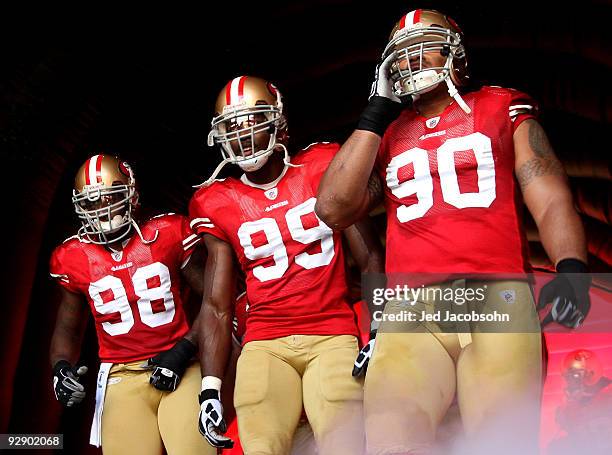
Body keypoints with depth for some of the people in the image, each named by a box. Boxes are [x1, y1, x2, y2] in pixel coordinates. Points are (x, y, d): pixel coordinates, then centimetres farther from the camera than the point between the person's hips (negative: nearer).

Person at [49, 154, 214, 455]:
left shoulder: (168, 234, 0)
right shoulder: (74, 258, 6)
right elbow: (67, 328, 19)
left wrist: (184, 350, -7)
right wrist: (61, 366, 0)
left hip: (179, 370, -1)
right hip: (122, 377, 2)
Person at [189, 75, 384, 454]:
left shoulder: (323, 168, 4)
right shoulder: (218, 203, 9)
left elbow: (370, 259, 5)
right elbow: (216, 305, 11)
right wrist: (210, 388, 3)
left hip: (333, 337, -1)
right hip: (265, 345, 2)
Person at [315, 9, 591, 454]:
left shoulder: (502, 111, 16)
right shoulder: (385, 134, 22)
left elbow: (552, 202, 7)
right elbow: (333, 209, 8)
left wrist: (571, 268, -14)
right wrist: (378, 111, 14)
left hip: (497, 297, -1)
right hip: (412, 309, 1)